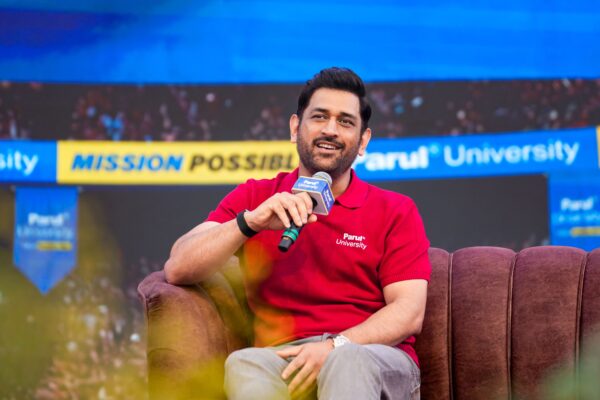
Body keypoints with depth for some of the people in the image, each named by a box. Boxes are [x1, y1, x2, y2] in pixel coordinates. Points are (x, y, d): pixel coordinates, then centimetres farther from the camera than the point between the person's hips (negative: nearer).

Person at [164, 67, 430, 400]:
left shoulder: (395, 211, 13)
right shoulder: (253, 198, 17)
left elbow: (409, 313, 0)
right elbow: (177, 270, 4)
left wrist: (336, 346, -18)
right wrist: (250, 222, -11)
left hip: (377, 362, -2)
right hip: (285, 359, 2)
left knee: (349, 361, -39)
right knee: (243, 364, -35)